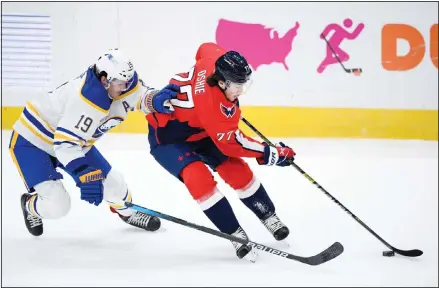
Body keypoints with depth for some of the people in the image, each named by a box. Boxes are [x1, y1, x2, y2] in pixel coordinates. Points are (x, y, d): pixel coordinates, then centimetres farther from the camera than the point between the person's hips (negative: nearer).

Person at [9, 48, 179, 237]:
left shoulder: (118, 80, -16)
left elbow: (141, 96, -12)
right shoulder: (86, 100, -38)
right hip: (32, 139, -8)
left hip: (73, 139, 8)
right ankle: (31, 205, 17)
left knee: (112, 182, 9)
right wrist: (86, 176, -49)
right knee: (56, 205, -19)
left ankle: (126, 210, 43)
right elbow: (65, 144, -41)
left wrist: (157, 99, -37)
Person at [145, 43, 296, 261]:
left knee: (237, 170, 0)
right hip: (167, 134, -8)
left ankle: (269, 217, 17)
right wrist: (272, 154, -30)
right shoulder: (210, 101, -40)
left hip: (200, 129, 8)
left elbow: (205, 49, 5)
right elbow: (231, 142, -35)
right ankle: (234, 234, -17)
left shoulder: (218, 61, -21)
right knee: (199, 178, -28)